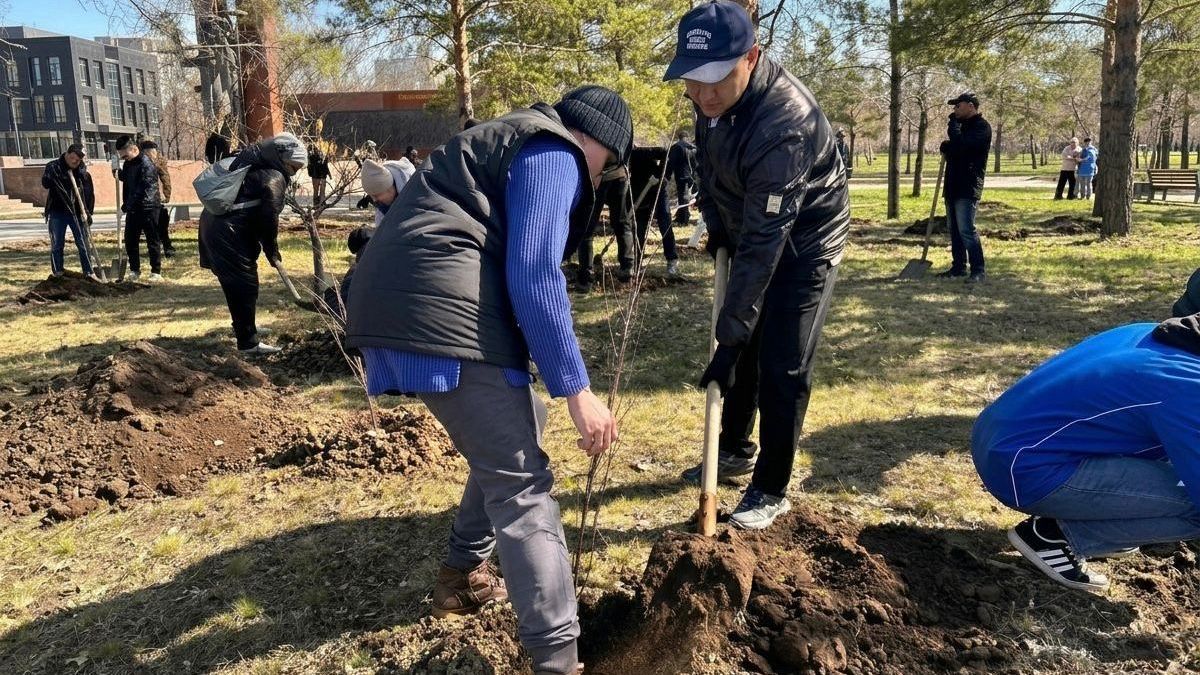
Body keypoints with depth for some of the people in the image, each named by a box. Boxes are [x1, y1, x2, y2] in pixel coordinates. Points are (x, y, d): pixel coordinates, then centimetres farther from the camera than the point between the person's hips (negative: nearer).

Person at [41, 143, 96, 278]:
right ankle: (57, 273, 12)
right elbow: (45, 183, -17)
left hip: (77, 213, 1)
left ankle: (88, 272, 6)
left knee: (83, 244, 1)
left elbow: (89, 194, 3)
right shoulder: (53, 167, -2)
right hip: (57, 213, -1)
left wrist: (88, 212, -7)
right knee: (57, 245, 5)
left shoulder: (83, 171, 3)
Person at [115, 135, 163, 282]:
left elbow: (145, 191, -23)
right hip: (132, 209, 8)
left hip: (148, 208, -8)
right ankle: (134, 270, 22)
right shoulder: (128, 163, 10)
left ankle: (156, 272, 7)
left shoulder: (146, 164, -18)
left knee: (153, 241, 0)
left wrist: (128, 205, -21)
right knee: (130, 241, 11)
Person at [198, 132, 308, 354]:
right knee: (245, 284, -5)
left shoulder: (257, 166, 17)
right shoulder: (274, 179, -13)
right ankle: (248, 342, -1)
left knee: (236, 281, 23)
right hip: (229, 233, -10)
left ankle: (242, 326, 39)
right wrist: (273, 254, -4)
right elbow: (269, 220, -14)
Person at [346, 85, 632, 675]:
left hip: (393, 301, 10)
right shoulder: (554, 155, 0)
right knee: (522, 482, -6)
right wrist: (576, 389, -11)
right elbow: (534, 277, -13)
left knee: (512, 436, 25)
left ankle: (462, 573, 35)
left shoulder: (517, 140, 30)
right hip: (444, 310, -10)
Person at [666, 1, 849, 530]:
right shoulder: (713, 93, -13)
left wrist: (730, 337, -37)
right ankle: (735, 450, 34)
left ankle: (771, 490, 9)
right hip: (748, 232, 7)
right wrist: (714, 219, 1)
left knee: (782, 367, -8)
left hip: (804, 242, -7)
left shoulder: (786, 121, -38)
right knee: (743, 347, 15)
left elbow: (765, 240, -38)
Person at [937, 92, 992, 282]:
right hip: (953, 186, 10)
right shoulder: (962, 125, 19)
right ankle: (958, 267, 20)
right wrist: (946, 147, -1)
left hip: (968, 187, -10)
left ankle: (978, 270, -7)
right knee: (954, 229, 12)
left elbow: (961, 144, -26)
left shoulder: (982, 127, -11)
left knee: (966, 230, -13)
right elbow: (950, 148, 23)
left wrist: (953, 123, -12)